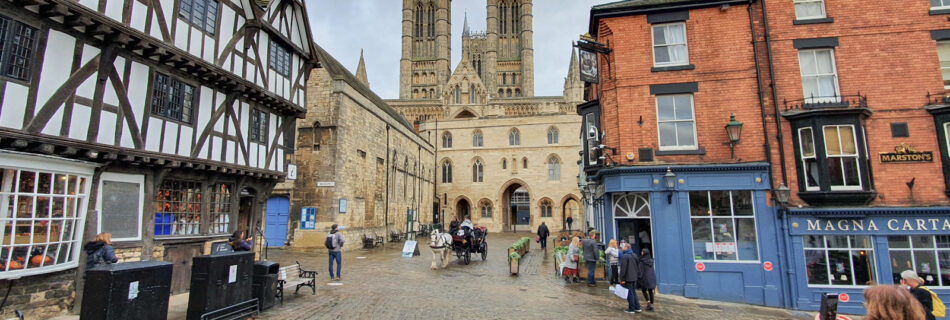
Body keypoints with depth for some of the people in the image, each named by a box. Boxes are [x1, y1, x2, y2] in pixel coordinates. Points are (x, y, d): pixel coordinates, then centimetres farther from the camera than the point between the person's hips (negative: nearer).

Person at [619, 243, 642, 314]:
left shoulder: (625, 256, -16)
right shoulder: (634, 255, 9)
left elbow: (623, 268, -18)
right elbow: (638, 266, 15)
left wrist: (622, 279, -14)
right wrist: (638, 276, 20)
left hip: (628, 278, -8)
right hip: (634, 278, 8)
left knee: (630, 293, 1)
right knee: (633, 292, 18)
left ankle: (631, 309, 7)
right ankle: (637, 308, 20)